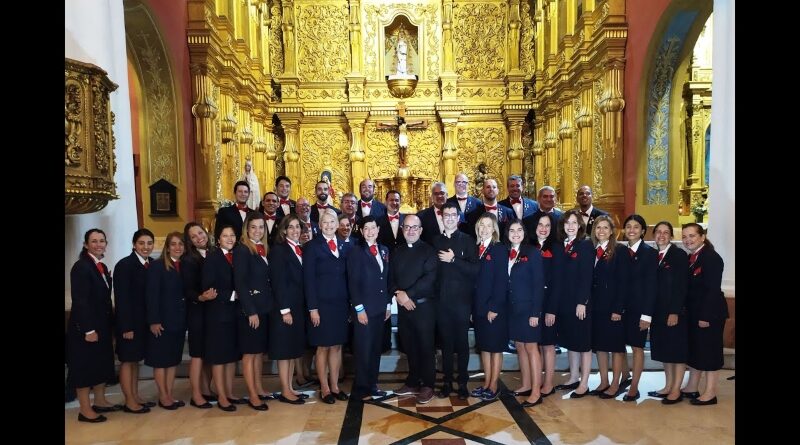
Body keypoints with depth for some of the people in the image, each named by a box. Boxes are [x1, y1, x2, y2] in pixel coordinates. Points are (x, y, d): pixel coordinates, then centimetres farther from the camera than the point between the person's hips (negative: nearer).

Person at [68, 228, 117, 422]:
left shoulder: (102, 267, 10)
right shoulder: (81, 267, -15)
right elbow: (80, 301, -20)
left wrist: (109, 325, 9)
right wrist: (88, 329, -22)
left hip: (102, 325, 9)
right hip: (85, 326, -8)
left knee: (102, 364, 15)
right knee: (84, 366, 1)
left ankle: (100, 402, 27)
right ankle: (85, 410, 10)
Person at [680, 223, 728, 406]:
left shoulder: (712, 258, -15)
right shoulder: (689, 258, 10)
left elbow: (714, 290, -20)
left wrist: (706, 316, -21)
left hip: (709, 313, -8)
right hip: (693, 313, 9)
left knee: (708, 350, 0)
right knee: (693, 349, 14)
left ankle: (710, 393, 10)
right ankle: (692, 387, 25)